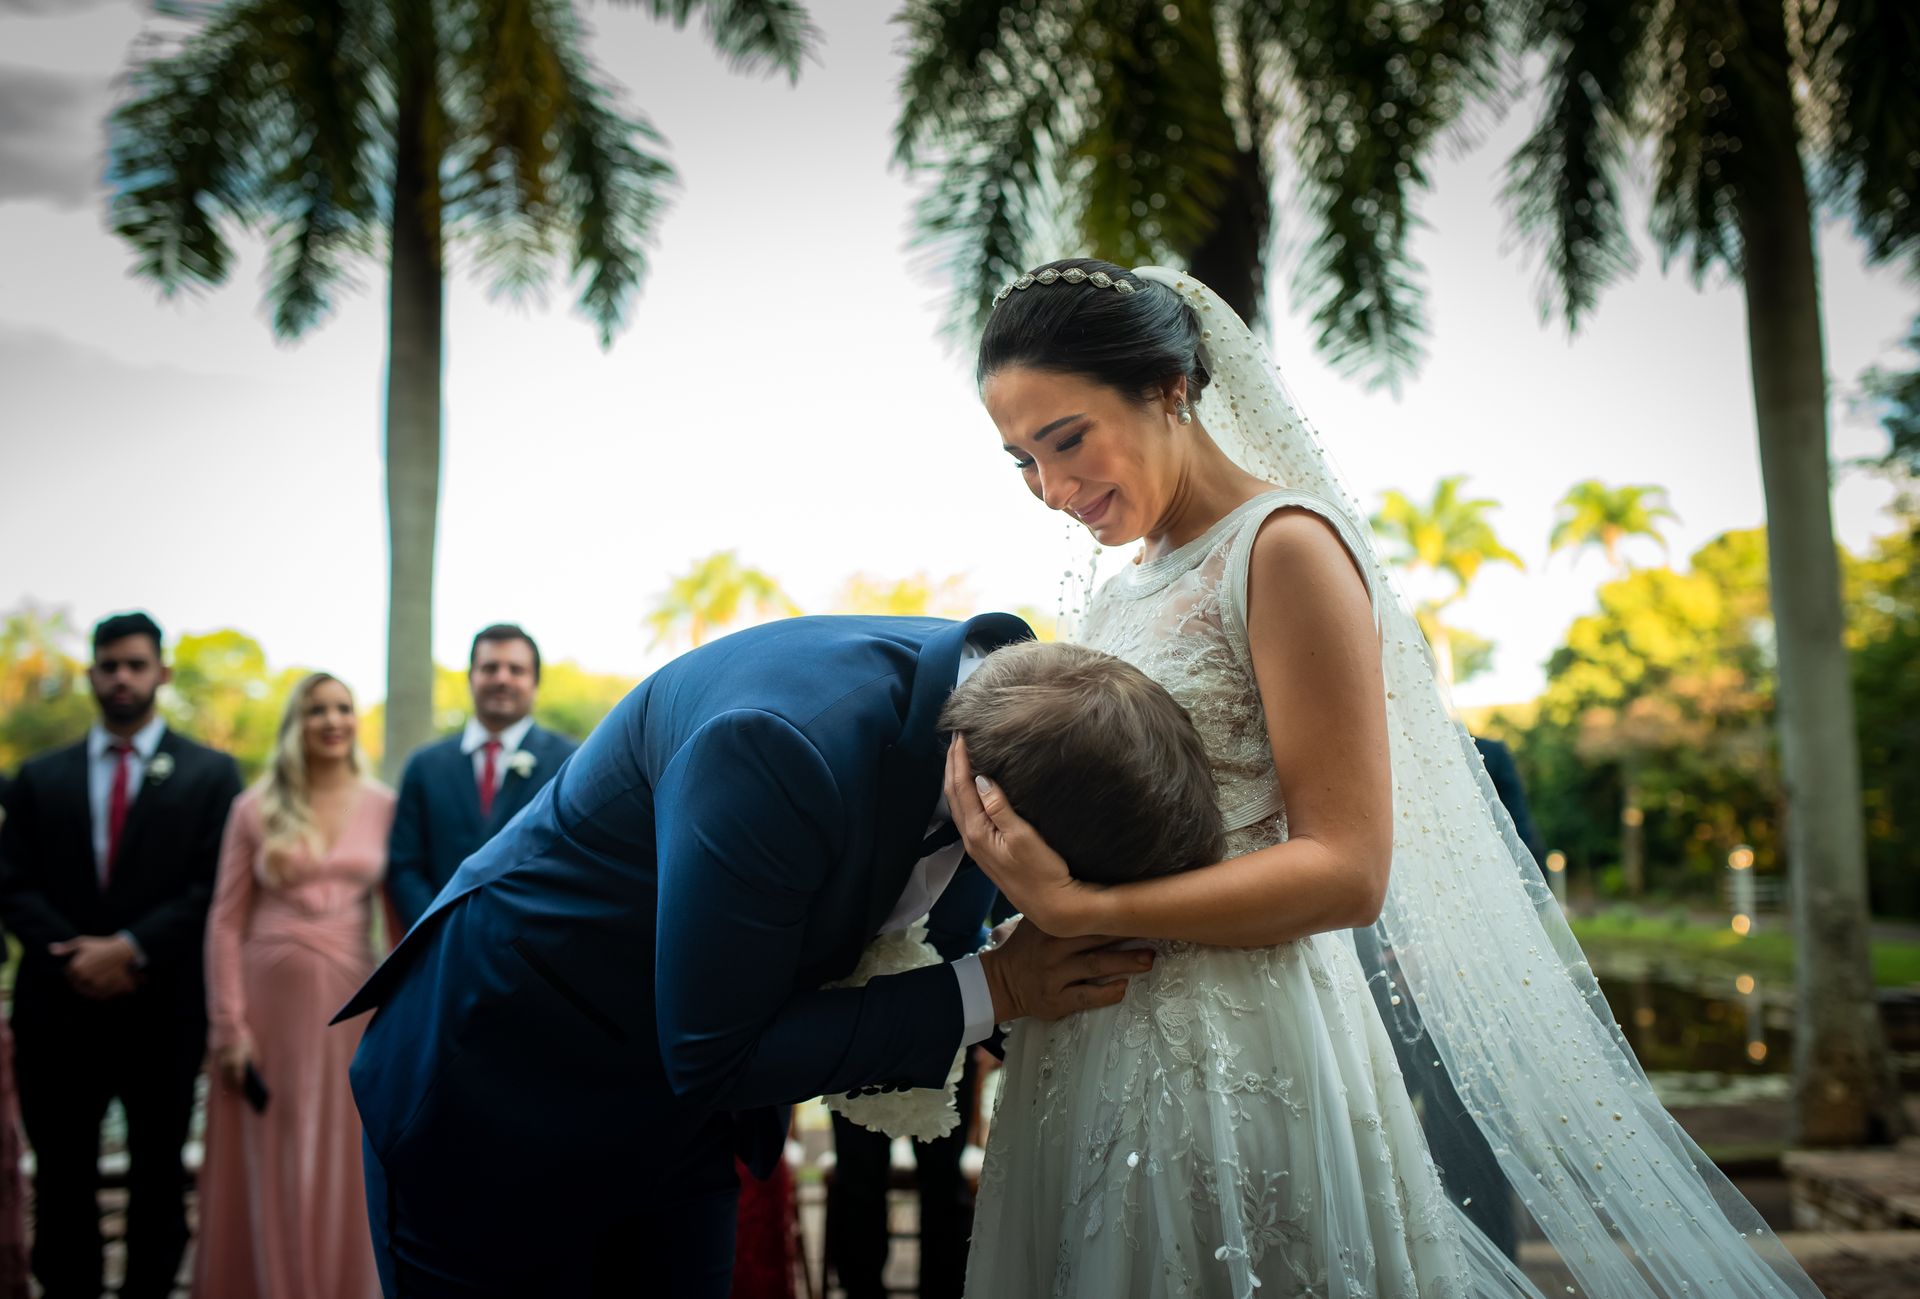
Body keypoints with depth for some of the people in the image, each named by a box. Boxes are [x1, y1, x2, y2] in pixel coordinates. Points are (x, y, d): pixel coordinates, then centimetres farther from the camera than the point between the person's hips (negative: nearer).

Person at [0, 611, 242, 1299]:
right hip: (59, 1008, 2)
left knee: (158, 1178, 7)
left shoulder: (210, 774, 3)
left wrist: (131, 949, -15)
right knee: (62, 1179, 8)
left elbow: (213, 888, -5)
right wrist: (75, 959, -11)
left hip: (163, 1008, -2)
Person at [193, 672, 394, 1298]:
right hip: (270, 997, -1)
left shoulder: (384, 806, 4)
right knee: (269, 1176, 7)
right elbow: (225, 921, 0)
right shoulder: (256, 809, 1)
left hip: (349, 1006, 1)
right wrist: (228, 1026, -6)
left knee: (341, 1173, 8)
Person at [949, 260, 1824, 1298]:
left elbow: (1348, 870, -17)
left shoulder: (1281, 545, -11)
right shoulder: (1120, 597, 14)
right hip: (1084, 1055, 8)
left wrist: (1077, 910, -23)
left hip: (1237, 1054, -8)